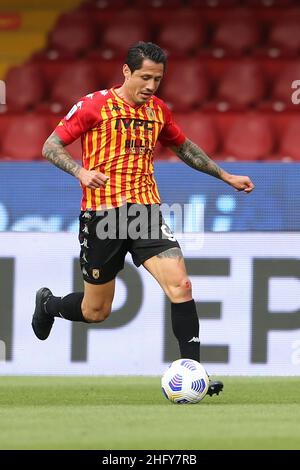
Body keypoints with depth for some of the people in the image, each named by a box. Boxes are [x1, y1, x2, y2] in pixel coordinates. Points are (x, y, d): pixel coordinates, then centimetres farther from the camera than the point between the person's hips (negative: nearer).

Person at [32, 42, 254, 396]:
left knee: (180, 285, -17)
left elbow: (184, 147, 29)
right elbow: (51, 146, -5)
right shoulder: (95, 105, -6)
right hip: (101, 212, -4)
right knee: (95, 311, 6)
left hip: (146, 209, 4)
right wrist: (81, 171, -23)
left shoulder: (158, 110, 10)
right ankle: (48, 303, 40)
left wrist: (225, 176, 26)